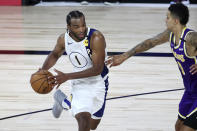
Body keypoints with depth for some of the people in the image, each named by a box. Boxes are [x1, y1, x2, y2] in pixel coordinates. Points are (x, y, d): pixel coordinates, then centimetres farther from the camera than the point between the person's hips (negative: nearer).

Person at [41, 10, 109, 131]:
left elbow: (97, 69, -31)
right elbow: (55, 54, 11)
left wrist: (67, 77, -34)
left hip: (97, 83, -1)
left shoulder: (96, 38, -29)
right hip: (79, 84, 1)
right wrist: (43, 71, -8)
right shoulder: (63, 39, -12)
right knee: (83, 121, -23)